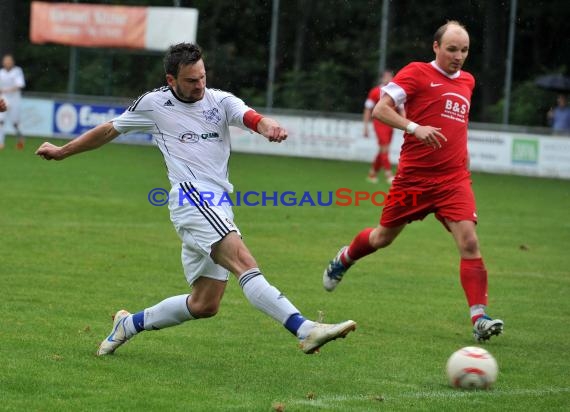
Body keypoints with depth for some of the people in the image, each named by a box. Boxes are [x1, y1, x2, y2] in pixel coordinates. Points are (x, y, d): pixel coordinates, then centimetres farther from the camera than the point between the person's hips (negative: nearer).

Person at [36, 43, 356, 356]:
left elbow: (251, 117, -9)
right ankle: (305, 330, -41)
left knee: (205, 305, 8)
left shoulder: (220, 101, 12)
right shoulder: (154, 104, 8)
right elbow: (110, 130, 22)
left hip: (218, 209, 5)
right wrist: (62, 152, 29)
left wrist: (268, 126, -33)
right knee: (243, 261, -26)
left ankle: (130, 324, 28)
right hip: (192, 198, -5)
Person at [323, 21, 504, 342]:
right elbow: (380, 110, -14)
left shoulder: (467, 81, 13)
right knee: (384, 237, 13)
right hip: (414, 176, -3)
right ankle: (344, 259, 46)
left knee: (469, 240, -16)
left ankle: (480, 318, -18)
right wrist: (414, 128, -28)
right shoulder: (417, 73, -6)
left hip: (454, 179, 3)